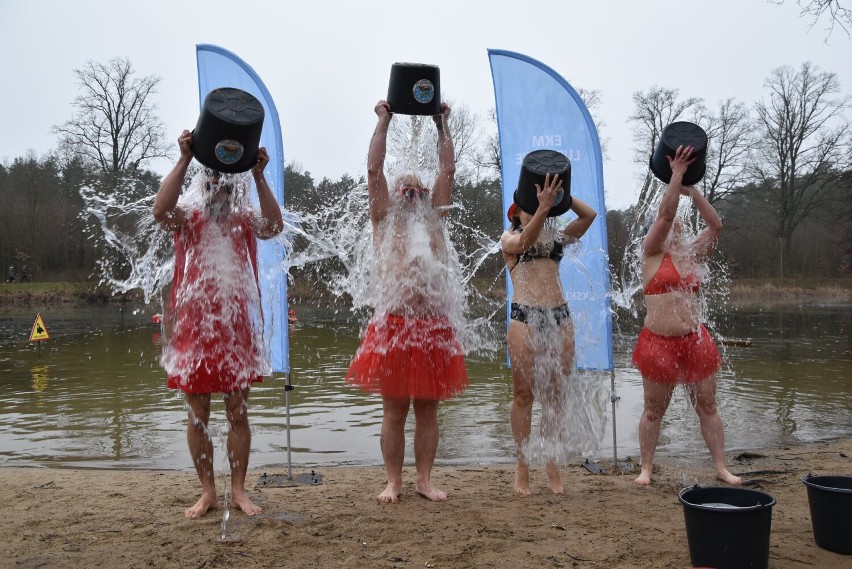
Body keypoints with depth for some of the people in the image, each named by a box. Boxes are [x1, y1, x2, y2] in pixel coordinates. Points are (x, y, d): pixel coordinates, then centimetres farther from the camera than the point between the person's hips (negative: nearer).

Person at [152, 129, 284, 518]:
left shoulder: (245, 218, 10)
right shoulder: (188, 213, 5)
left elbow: (275, 226, -11)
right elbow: (160, 210, -18)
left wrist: (258, 176, -15)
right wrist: (184, 159, -18)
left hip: (237, 326, 1)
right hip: (194, 326, -1)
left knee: (238, 413, 6)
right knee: (198, 414, 5)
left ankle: (238, 490, 16)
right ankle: (207, 492, 17)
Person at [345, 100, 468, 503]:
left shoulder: (434, 219, 16)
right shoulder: (384, 220, 10)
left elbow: (448, 170, 13)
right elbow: (374, 169, 3)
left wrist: (442, 124, 14)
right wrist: (383, 121, 5)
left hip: (435, 327, 2)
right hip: (393, 326, -2)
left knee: (427, 409, 8)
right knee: (394, 411, 3)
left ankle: (424, 479, 17)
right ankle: (394, 482, 13)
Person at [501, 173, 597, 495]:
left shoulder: (555, 237, 19)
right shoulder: (509, 238, 9)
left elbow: (589, 215, 9)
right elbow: (524, 242, -15)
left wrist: (560, 194, 6)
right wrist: (544, 207, -23)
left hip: (560, 317, 4)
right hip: (525, 317, -4)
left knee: (556, 393, 6)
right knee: (524, 394, 0)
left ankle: (551, 461, 16)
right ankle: (523, 466, 7)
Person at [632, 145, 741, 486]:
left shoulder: (693, 256, 11)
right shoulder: (652, 254, 0)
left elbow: (716, 225, 2)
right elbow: (664, 214, -13)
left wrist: (692, 190, -2)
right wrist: (676, 176, -14)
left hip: (695, 341, 4)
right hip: (658, 341, -4)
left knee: (707, 406, 8)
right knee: (654, 410, 6)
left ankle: (721, 467, 16)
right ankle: (646, 467, 17)